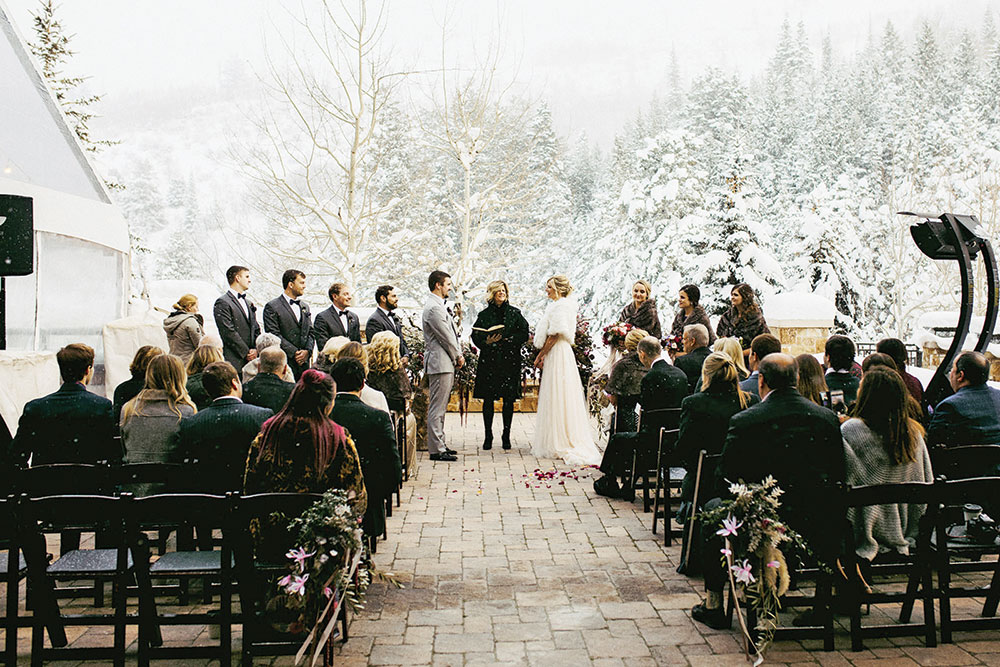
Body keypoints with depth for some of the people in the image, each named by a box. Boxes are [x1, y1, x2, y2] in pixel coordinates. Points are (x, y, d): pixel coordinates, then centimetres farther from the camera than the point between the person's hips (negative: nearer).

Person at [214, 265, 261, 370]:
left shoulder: (249, 303, 21)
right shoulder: (222, 303, -5)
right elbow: (229, 333, -12)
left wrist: (256, 349, 3)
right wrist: (246, 353, -10)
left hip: (252, 359, 7)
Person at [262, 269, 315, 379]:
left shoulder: (305, 306, 20)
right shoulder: (272, 306, -1)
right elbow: (273, 335, -9)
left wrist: (307, 351, -2)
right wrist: (294, 353, -13)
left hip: (304, 363, 5)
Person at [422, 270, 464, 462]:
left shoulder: (438, 306, 18)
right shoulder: (433, 308, -16)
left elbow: (451, 334, 20)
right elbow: (446, 337, -15)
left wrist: (458, 356, 9)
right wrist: (458, 356, -3)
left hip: (446, 363, 11)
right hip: (440, 363, -11)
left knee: (440, 407, 15)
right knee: (436, 408, -7)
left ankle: (440, 444, 23)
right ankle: (436, 450, -5)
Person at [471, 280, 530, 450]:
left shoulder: (514, 313, 6)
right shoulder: (484, 314, 7)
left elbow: (524, 334, 2)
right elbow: (475, 336, 6)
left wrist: (506, 340, -11)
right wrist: (486, 342, -13)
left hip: (510, 361, 0)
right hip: (489, 361, 0)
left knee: (509, 400, 0)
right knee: (488, 399, 0)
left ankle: (506, 436, 11)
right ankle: (488, 436, 10)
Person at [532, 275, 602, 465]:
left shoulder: (560, 306, -14)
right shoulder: (557, 305, 17)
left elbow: (554, 335, -18)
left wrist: (540, 355, -12)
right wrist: (543, 355, 12)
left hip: (558, 356, -10)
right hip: (557, 355, 10)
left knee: (557, 399, -5)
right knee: (556, 399, 11)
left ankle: (559, 444, 0)